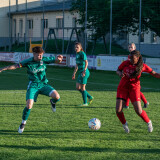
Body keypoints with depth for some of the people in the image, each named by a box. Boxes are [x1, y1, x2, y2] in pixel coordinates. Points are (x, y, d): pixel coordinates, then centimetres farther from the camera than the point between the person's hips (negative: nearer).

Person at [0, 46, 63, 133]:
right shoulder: (28, 62, -12)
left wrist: (59, 59, -22)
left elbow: (56, 61, 2)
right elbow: (15, 66, -11)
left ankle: (52, 102, 18)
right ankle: (23, 123, 5)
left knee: (57, 97, -22)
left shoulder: (44, 60, -6)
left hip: (44, 84, 2)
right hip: (33, 86, -2)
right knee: (29, 106, -19)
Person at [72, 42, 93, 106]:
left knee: (82, 88, -4)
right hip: (80, 72, 9)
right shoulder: (77, 54, 17)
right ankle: (90, 97, 18)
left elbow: (86, 62, -20)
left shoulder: (82, 54, -9)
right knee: (77, 87, 8)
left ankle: (85, 103, 5)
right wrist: (74, 73, 25)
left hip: (84, 72, -9)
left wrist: (84, 71, -29)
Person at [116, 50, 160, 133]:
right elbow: (118, 70, 10)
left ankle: (149, 122, 20)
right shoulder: (125, 63, -5)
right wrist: (120, 73, -13)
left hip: (134, 88, -1)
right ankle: (124, 124, 18)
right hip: (123, 88, 1)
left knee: (139, 111, -9)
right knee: (118, 110, -10)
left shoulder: (142, 66, -7)